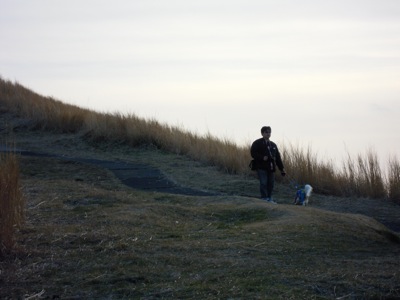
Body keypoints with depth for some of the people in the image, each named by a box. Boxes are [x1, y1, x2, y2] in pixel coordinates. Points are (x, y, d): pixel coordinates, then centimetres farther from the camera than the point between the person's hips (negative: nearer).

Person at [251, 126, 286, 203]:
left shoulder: (273, 145, 21)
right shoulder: (257, 143, 3)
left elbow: (278, 157, 20)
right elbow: (253, 153, -8)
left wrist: (282, 168, 14)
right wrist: (262, 158, -20)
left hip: (271, 168, 6)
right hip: (262, 168, -5)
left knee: (271, 183, 6)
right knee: (263, 183, -10)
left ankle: (269, 199, 14)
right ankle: (264, 199, -7)